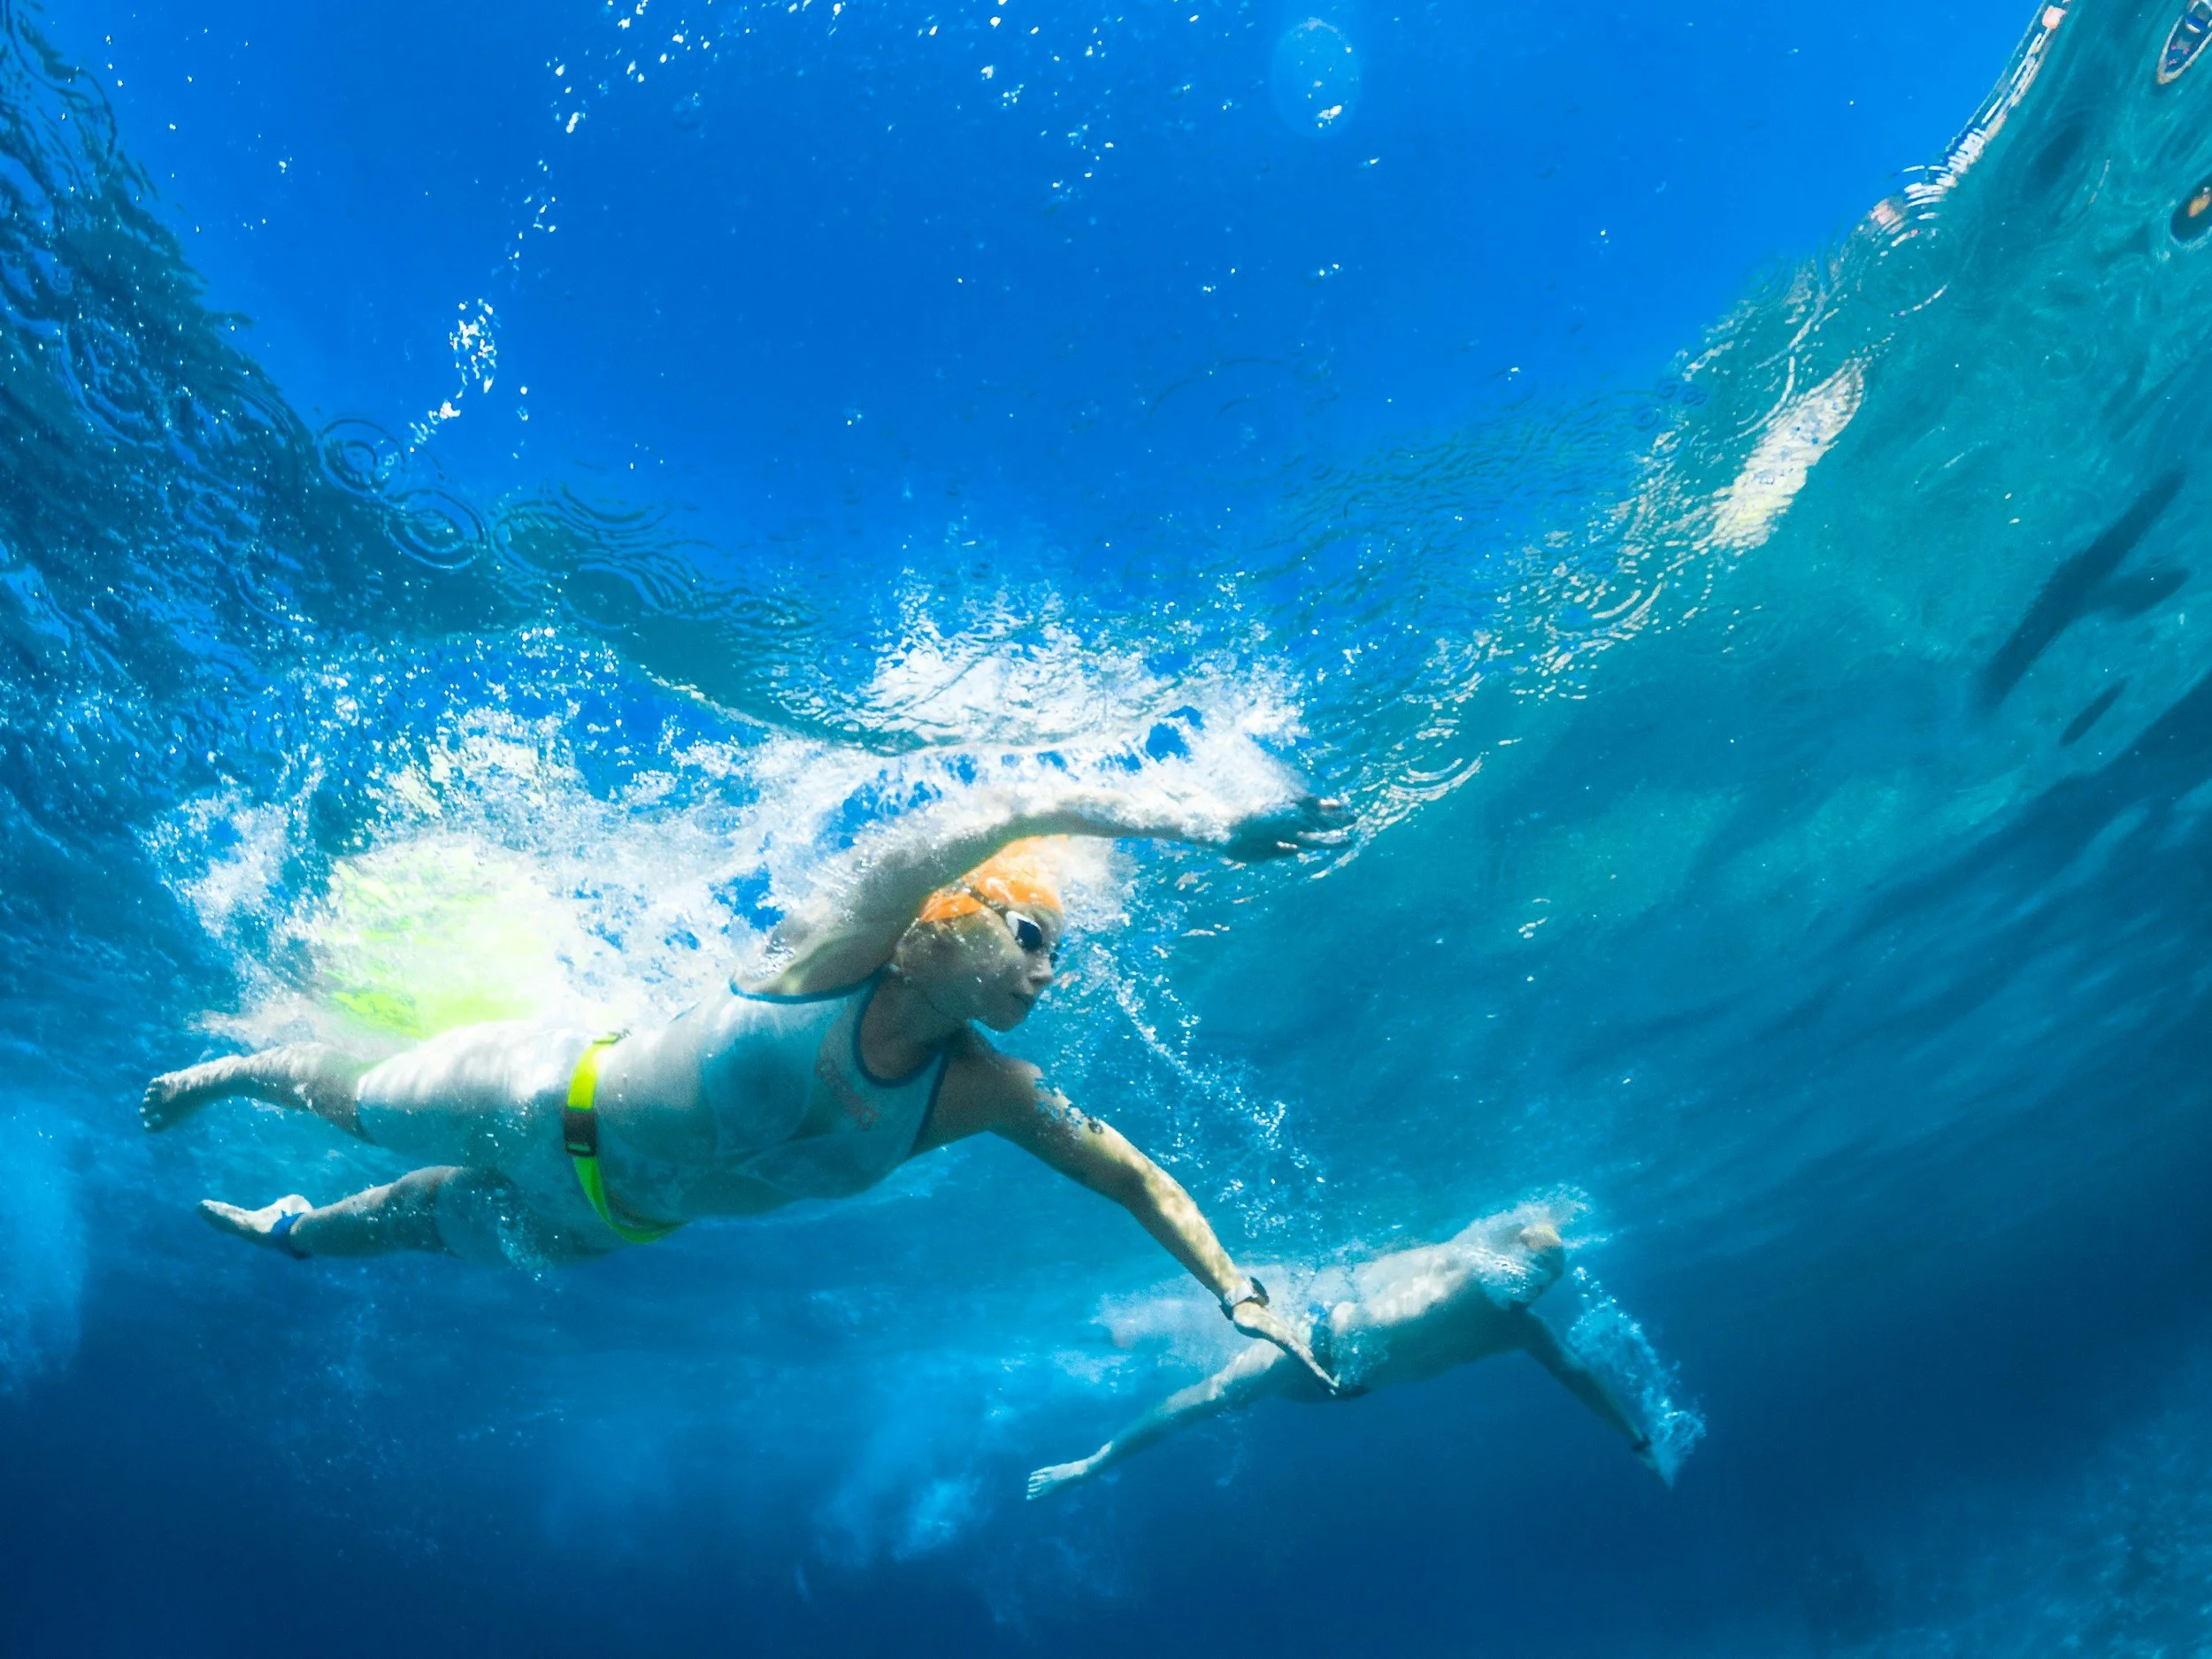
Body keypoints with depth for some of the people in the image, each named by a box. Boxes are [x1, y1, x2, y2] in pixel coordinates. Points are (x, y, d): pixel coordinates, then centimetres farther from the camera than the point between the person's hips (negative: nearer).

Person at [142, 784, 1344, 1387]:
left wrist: (1240, 1294, -29)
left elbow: (1139, 1180, -16)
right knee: (357, 1107, 22)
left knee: (437, 1222, 32)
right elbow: (997, 814, -55)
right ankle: (233, 1068, 55)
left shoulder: (986, 1095, -22)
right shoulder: (846, 956, -37)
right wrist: (1201, 829, -61)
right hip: (548, 1105, -5)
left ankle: (290, 1233, 62)